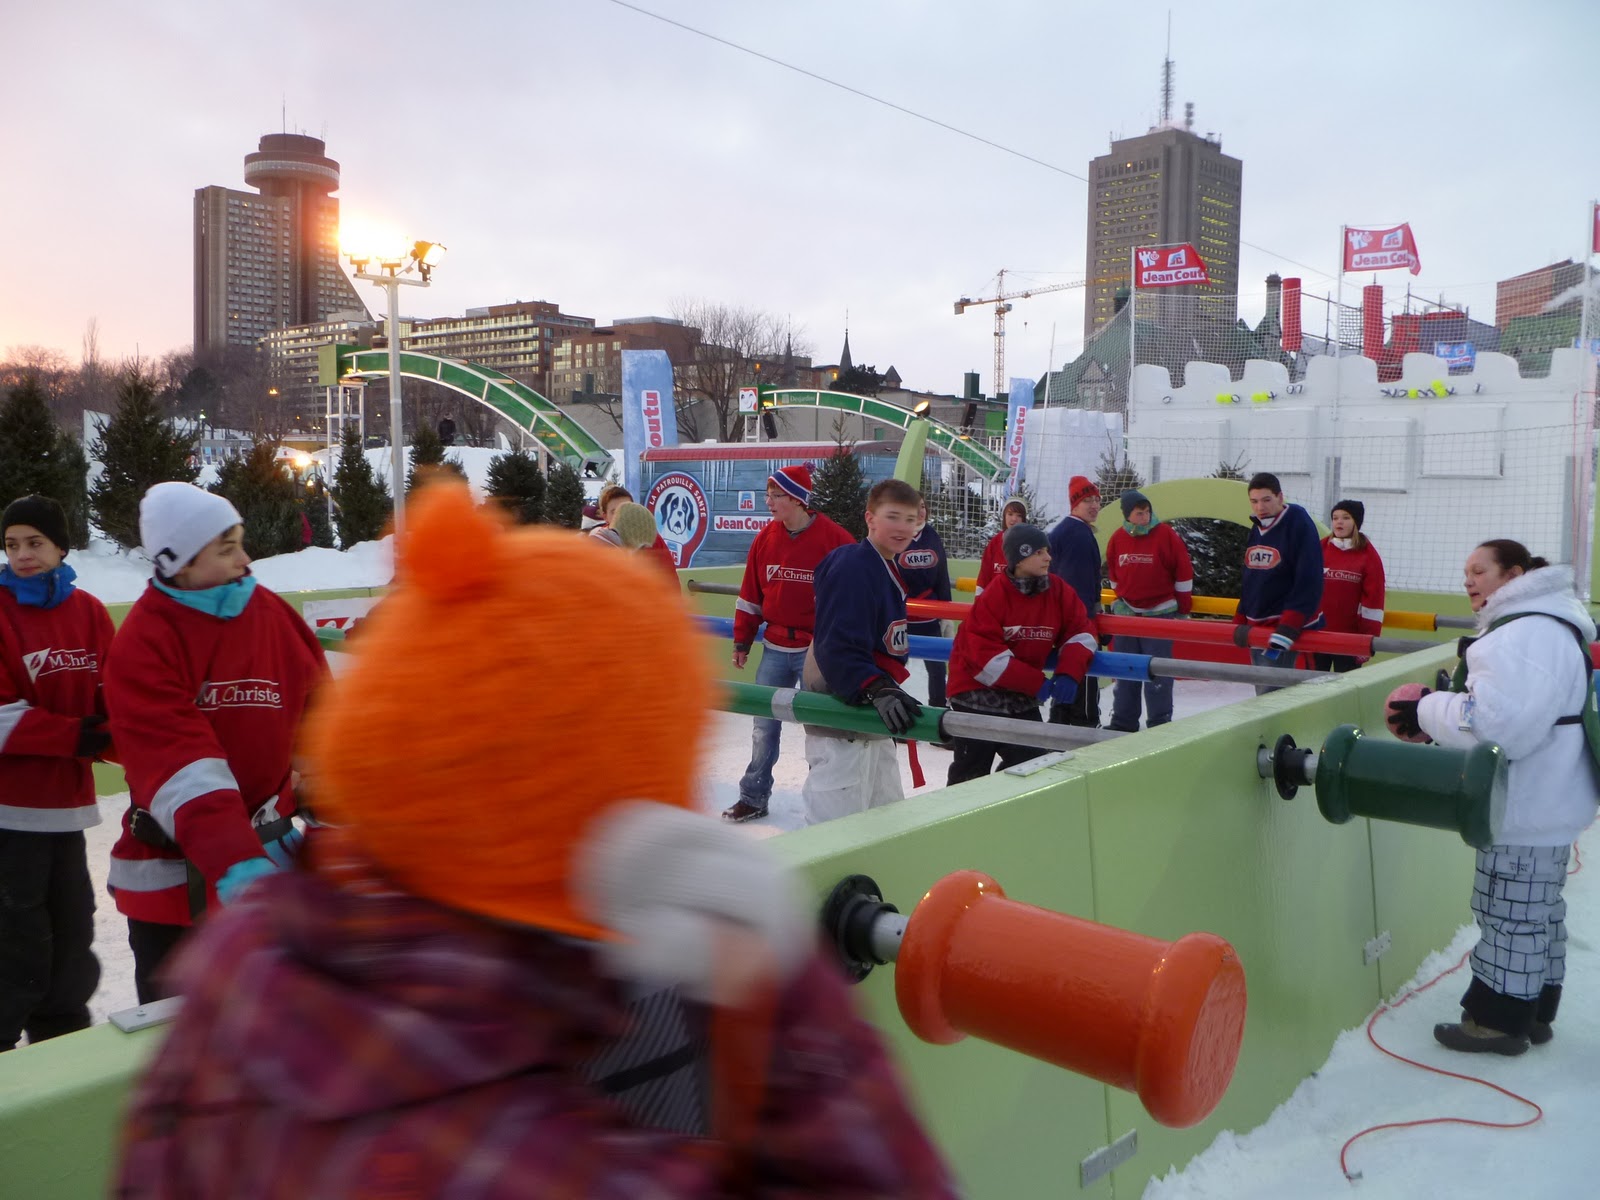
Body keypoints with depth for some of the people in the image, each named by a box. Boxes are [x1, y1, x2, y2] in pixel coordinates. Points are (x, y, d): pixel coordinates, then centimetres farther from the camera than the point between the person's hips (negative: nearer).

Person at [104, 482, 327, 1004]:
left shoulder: (274, 616, 1)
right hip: (173, 876, -4)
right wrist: (236, 862, -37)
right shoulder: (143, 644, -15)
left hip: (268, 854, 4)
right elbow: (177, 766, -26)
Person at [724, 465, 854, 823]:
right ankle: (754, 797, 22)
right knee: (764, 725, 10)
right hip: (775, 648, 5)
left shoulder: (834, 539, -12)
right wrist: (743, 641, 11)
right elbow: (751, 594, 10)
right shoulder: (765, 538, 3)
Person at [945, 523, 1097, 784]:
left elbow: (1080, 631, 0)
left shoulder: (1059, 592, -3)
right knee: (971, 772, 2)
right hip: (978, 694, -6)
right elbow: (985, 655, -24)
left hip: (1023, 696, 6)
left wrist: (1068, 673, -19)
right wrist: (1037, 683, -24)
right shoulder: (993, 597, -21)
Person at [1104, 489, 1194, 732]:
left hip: (1160, 613, -4)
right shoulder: (1117, 539, 0)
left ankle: (1159, 724, 2)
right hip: (1127, 613, 4)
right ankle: (1123, 721, 19)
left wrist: (1182, 609, -1)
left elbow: (1184, 572, -5)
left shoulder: (1166, 535, -10)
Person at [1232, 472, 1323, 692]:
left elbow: (1309, 583, -20)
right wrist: (1240, 622, 14)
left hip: (1285, 626, -8)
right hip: (1257, 627, 8)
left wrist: (1287, 630, -27)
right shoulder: (1257, 528, 10)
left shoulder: (1299, 525, -13)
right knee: (1264, 692, 12)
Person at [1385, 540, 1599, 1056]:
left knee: (1512, 914, 2)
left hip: (1529, 807, -11)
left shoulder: (1529, 635, -23)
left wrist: (1426, 710, -19)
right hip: (1541, 800, 11)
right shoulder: (1531, 623, 12)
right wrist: (1434, 709, 4)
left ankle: (1499, 1022, 14)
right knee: (1537, 909, 20)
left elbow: (1497, 721, -31)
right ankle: (1532, 1013, 33)